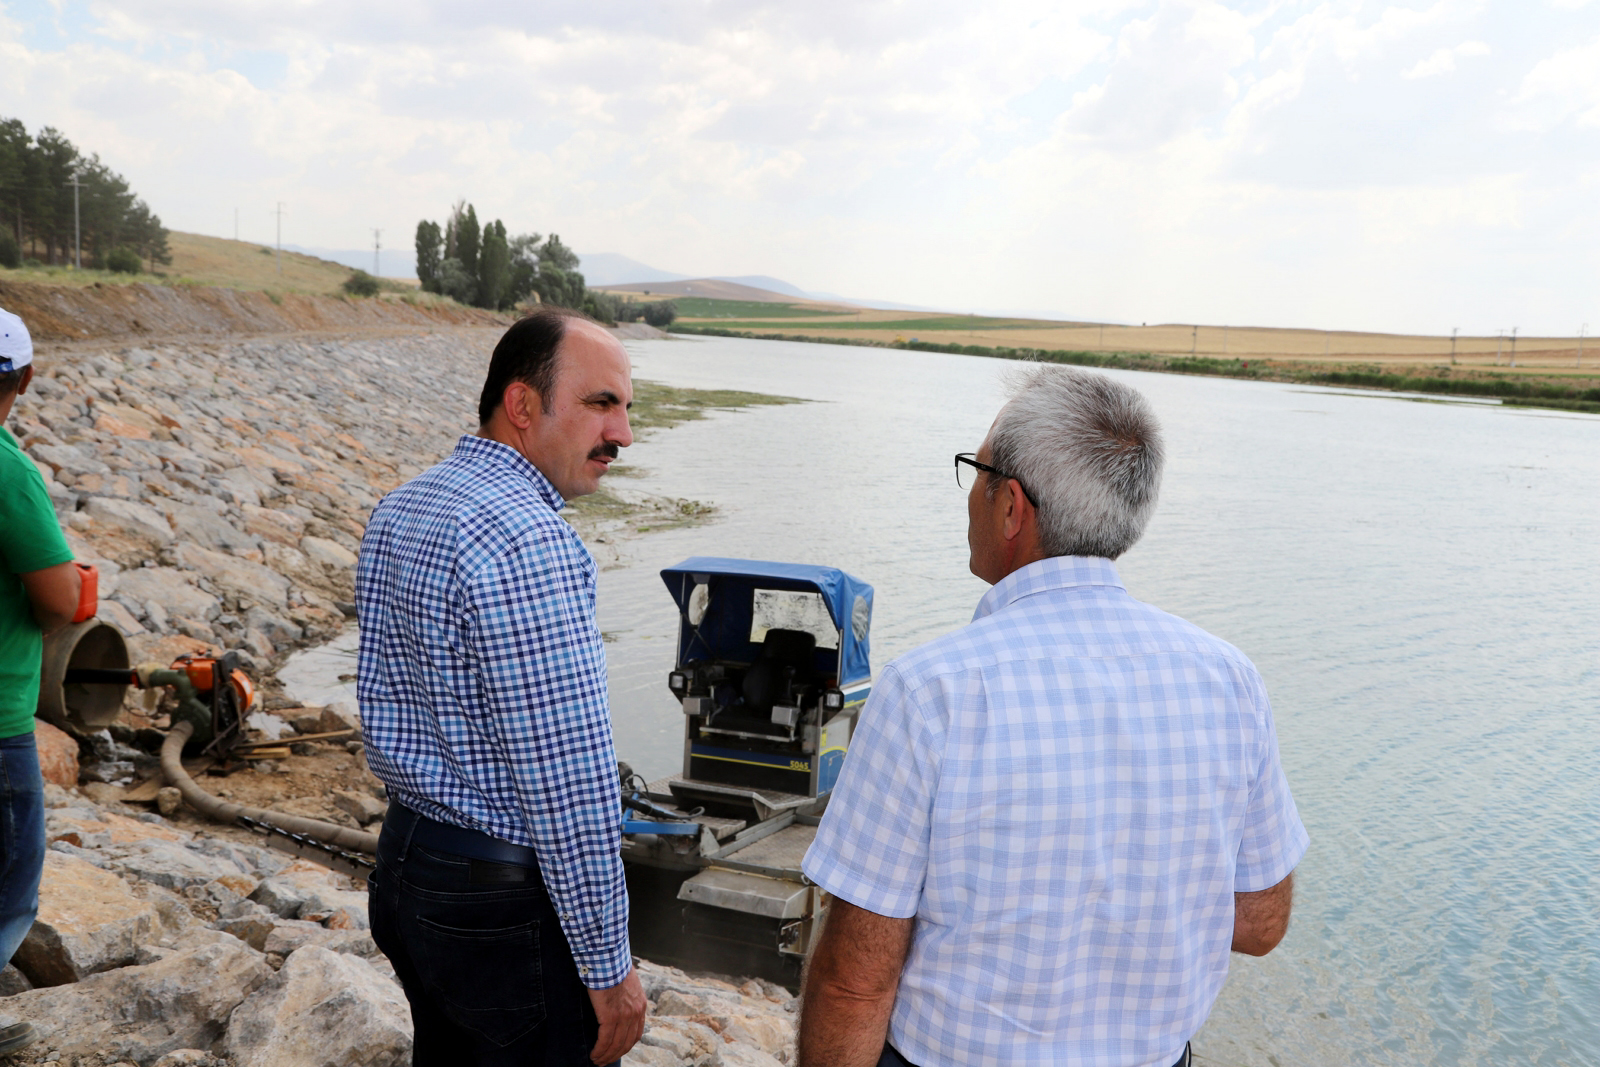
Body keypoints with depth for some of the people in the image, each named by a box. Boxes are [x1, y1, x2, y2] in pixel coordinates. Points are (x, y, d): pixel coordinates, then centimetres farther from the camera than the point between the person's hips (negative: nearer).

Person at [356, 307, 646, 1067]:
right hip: (509, 909, -9)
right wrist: (609, 967, -16)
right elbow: (569, 783, -25)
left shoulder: (398, 510, 6)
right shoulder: (531, 544, -25)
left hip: (402, 864, 9)